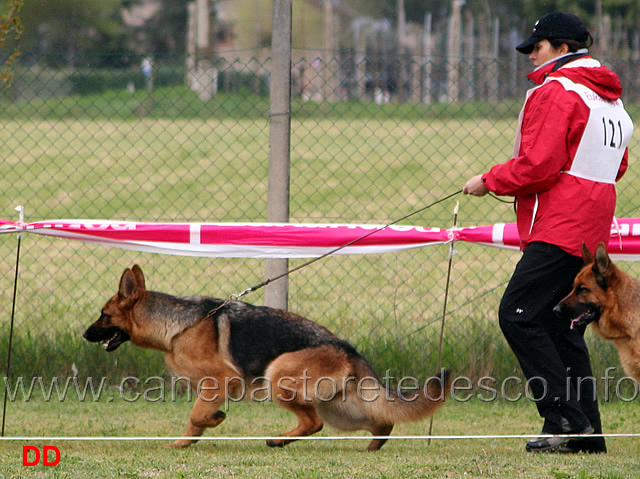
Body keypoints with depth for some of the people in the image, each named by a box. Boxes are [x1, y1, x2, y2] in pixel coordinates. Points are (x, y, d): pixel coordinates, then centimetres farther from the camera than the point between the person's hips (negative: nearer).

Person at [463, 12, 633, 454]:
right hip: (591, 229, 10)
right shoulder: (610, 99, 20)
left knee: (518, 315, -12)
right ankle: (587, 432, 7)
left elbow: (537, 165, -18)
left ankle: (567, 417, -16)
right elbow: (617, 166, 28)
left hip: (559, 230, -10)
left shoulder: (555, 92, -10)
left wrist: (489, 182, -4)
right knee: (559, 323, 11)